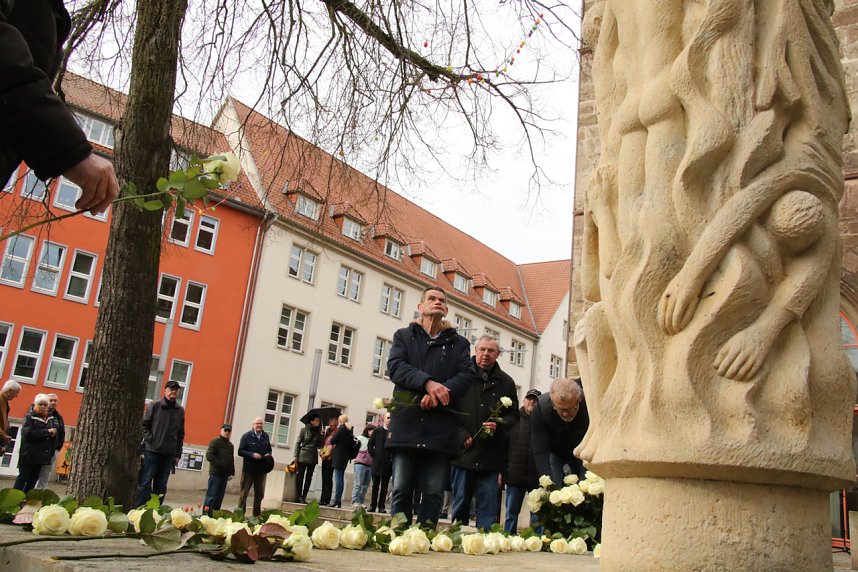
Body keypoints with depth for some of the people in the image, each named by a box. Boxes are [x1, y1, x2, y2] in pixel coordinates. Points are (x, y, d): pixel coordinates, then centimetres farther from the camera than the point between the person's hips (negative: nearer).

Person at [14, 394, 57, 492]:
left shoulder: (50, 418, 11)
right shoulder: (30, 416, -8)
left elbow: (55, 431, 22)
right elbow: (28, 433, -21)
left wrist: (53, 433, -3)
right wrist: (47, 432, -18)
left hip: (42, 455, 6)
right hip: (29, 455, -6)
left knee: (33, 479, 9)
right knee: (23, 478, -2)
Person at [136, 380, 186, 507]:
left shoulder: (180, 411, 11)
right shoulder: (154, 406, 1)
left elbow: (181, 434, 13)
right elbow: (144, 425, 0)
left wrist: (178, 454, 9)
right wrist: (149, 440, -12)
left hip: (169, 453, 4)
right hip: (152, 450, -3)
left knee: (161, 485, 6)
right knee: (146, 482, -3)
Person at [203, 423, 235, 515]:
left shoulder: (230, 445, 19)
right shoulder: (215, 442, -3)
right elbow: (209, 456, -12)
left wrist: (232, 472, 14)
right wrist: (220, 464, -17)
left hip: (225, 474, 7)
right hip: (215, 473, -7)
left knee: (220, 497, 8)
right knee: (211, 495, -9)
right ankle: (206, 514, -6)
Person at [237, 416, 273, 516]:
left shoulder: (266, 436, 8)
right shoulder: (247, 436, -5)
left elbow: (269, 449, 20)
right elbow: (240, 451, -8)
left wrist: (268, 455, -2)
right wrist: (252, 455, -21)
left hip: (262, 469, 5)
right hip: (248, 469, -5)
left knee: (259, 494, 12)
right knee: (244, 493, 2)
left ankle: (256, 515, 23)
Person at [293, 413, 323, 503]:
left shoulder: (318, 432, 9)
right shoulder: (304, 430, -1)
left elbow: (320, 444, 5)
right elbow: (298, 443, 0)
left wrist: (321, 435, -6)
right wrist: (296, 455, -6)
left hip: (313, 457, 4)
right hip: (303, 456, -4)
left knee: (308, 477, 4)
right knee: (300, 476, -2)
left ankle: (303, 497, 8)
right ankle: (298, 496, 2)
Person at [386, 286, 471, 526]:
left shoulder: (459, 343, 17)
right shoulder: (404, 336, 15)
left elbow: (464, 376, 4)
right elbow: (395, 366, -2)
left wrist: (439, 392, -16)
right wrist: (428, 382, -18)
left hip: (441, 427, 1)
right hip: (407, 423, 0)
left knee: (434, 492, -1)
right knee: (402, 490, -1)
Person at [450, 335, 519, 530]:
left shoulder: (505, 382, 11)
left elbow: (513, 415, 14)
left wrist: (499, 426, -6)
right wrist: (462, 435, -10)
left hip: (491, 455, 2)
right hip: (463, 451, -2)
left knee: (488, 506, 2)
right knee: (460, 503, 7)